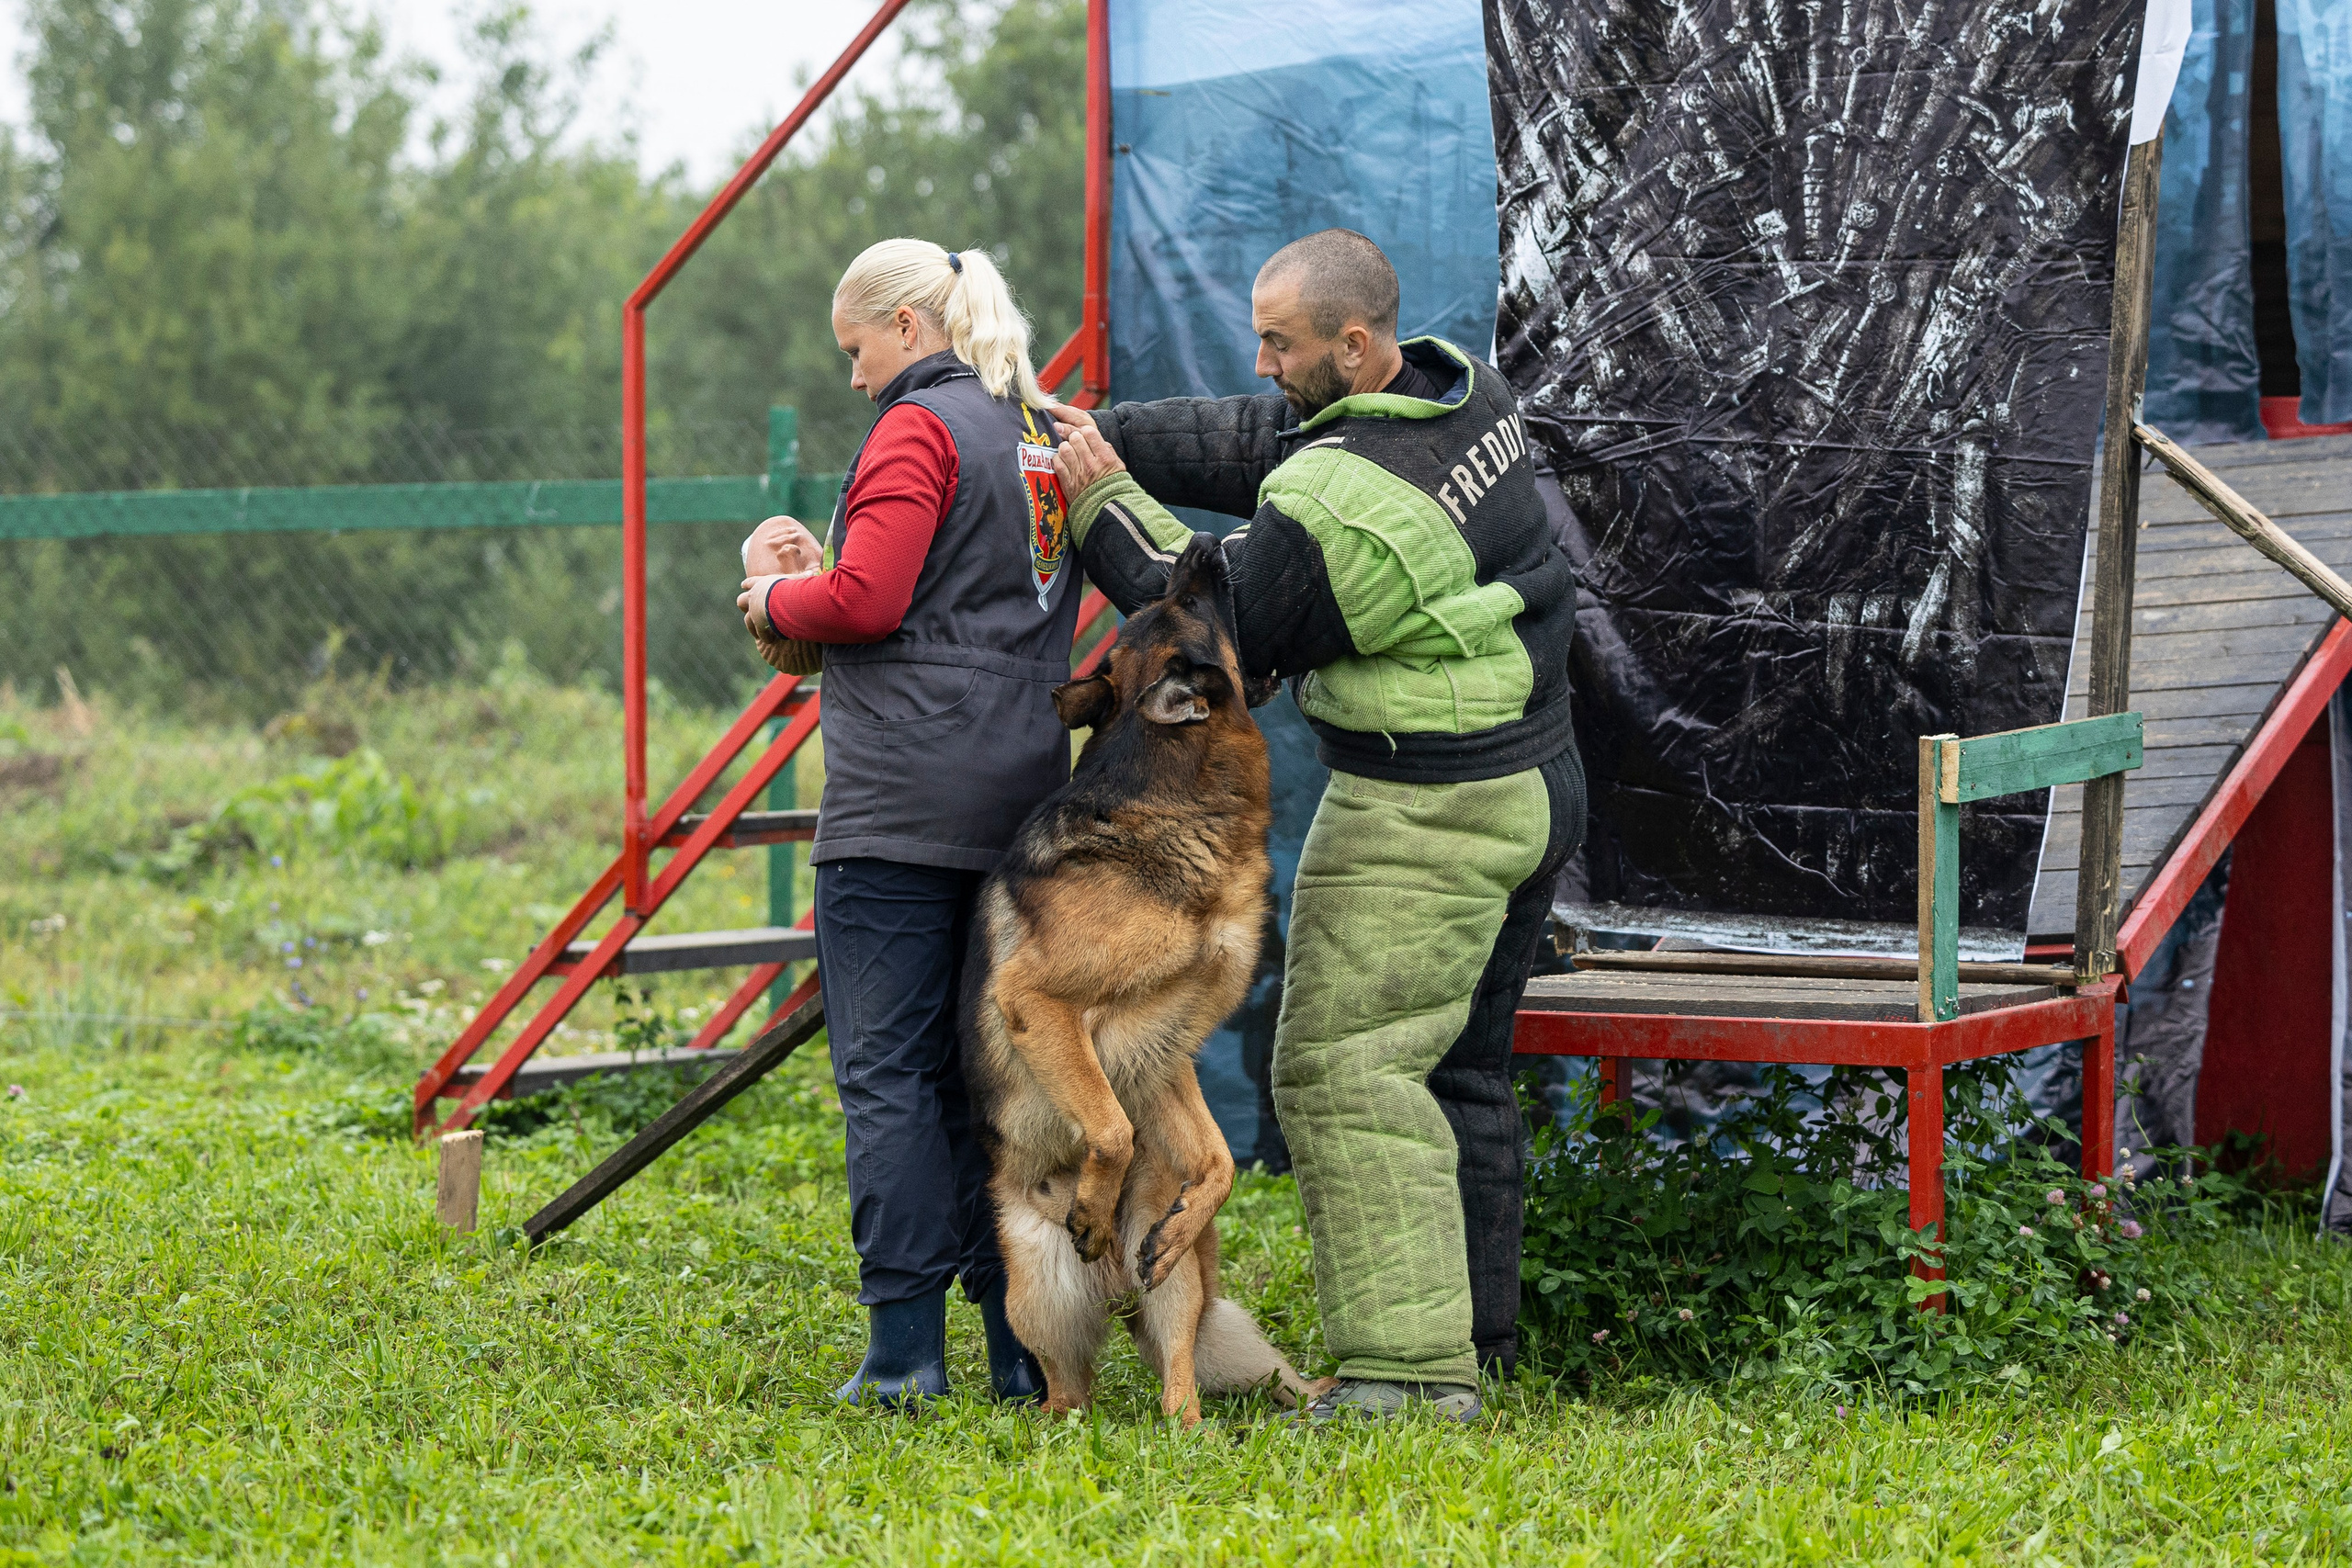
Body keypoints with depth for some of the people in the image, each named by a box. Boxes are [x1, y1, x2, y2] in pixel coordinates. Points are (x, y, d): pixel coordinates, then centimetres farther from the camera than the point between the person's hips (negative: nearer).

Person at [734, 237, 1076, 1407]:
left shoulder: (919, 429, -9)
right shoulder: (1048, 437, 18)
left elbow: (867, 604, -16)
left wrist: (773, 601, 3)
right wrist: (819, 564, 16)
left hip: (900, 805, -8)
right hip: (1020, 795, 8)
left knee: (889, 1073, -4)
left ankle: (904, 1349, -6)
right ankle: (1023, 1345, 9)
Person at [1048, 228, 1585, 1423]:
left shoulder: (1336, 508, -24)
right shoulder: (1463, 391, 5)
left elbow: (1219, 629, -9)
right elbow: (1253, 443, 12)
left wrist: (1105, 507, -1)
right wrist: (1102, 431, 4)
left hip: (1422, 821, -10)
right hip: (1534, 787, 10)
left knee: (1346, 1070, -8)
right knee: (1458, 1065, 16)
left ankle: (1411, 1367, -13)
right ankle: (1475, 1334, 22)